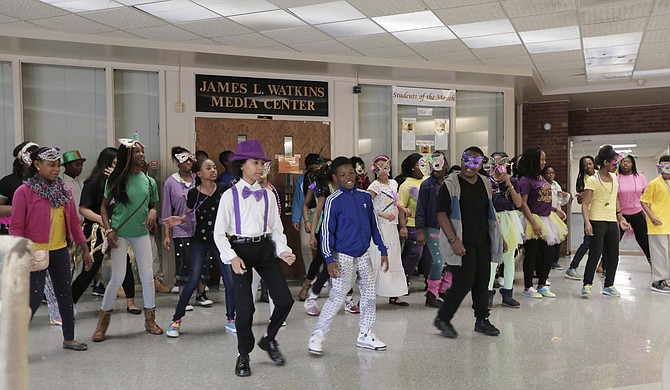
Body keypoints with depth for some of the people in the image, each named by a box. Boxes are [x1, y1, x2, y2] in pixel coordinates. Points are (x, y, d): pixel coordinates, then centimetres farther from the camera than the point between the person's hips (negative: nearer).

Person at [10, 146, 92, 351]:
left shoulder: (64, 190, 7)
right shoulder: (24, 192, -9)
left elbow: (74, 222, 12)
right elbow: (16, 227, -11)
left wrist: (85, 249, 12)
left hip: (60, 251, 6)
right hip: (35, 252, -6)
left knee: (65, 294, 12)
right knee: (34, 298, -8)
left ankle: (69, 338, 25)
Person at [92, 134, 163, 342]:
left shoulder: (149, 181, 3)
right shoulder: (116, 180, -5)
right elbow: (104, 207, 2)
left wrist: (153, 212, -9)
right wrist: (108, 230, -9)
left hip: (141, 233, 3)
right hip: (120, 233, -3)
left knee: (147, 276, 4)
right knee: (117, 278, -1)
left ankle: (150, 319, 18)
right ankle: (103, 321, 17)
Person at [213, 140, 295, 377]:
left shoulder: (267, 194, 8)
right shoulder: (230, 195, -3)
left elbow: (276, 228, 10)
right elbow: (219, 233, -4)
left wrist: (283, 250, -6)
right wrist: (232, 257, -18)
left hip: (265, 248, 4)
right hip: (241, 249, -3)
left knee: (284, 300, -3)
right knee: (245, 307, -6)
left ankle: (269, 340, 25)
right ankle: (243, 355, 19)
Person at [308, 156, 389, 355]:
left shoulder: (365, 196, 4)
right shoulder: (334, 201, -11)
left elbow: (373, 225, 11)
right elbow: (327, 231, -11)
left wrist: (383, 250, 11)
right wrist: (329, 259, -16)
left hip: (364, 255, 6)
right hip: (343, 257, -6)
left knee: (369, 294, 9)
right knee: (337, 297, -4)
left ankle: (365, 335, 23)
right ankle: (318, 335, 10)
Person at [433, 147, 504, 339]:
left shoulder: (485, 184, 12)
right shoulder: (450, 184, -7)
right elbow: (441, 214, -12)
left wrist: (498, 237, 18)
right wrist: (453, 240, -20)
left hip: (483, 243, 6)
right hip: (462, 244, -6)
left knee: (482, 282, 10)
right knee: (464, 282, -8)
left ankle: (482, 320, 24)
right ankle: (442, 318, 8)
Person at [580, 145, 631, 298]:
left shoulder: (614, 178, 13)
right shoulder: (592, 180, -8)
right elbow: (585, 204, -12)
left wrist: (621, 219, 20)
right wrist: (587, 222, -23)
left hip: (612, 222, 7)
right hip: (597, 222, -7)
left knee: (613, 255, 9)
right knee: (595, 254, -8)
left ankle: (609, 285, 20)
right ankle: (587, 284, 1)